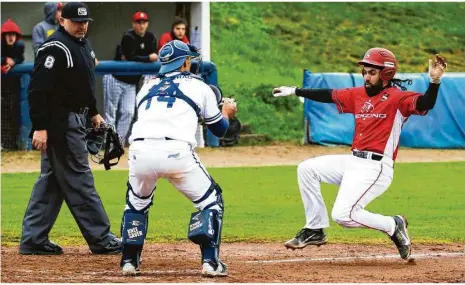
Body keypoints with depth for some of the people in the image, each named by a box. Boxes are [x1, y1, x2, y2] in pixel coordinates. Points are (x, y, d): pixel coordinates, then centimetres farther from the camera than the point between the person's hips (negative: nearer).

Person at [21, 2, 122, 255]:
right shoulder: (55, 48, -16)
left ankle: (33, 239, 13)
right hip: (60, 122, -10)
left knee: (51, 181, 10)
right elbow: (38, 89, -21)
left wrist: (93, 112, 25)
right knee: (79, 180, -5)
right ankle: (101, 239, -2)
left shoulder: (83, 44, 15)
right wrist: (39, 127, -25)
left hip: (75, 118, 10)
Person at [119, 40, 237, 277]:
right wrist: (226, 112, 48)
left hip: (140, 151, 3)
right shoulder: (198, 86, 20)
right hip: (177, 152, -3)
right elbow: (219, 129, 26)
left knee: (137, 202, 30)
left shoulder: (147, 87, 28)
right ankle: (210, 261, -1)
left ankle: (129, 261, 23)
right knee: (210, 200, 14)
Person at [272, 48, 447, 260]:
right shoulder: (358, 95, 13)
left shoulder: (397, 97, -9)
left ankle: (393, 226, 2)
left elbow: (425, 104, -26)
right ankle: (315, 230, 14)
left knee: (343, 215, -20)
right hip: (353, 162, 9)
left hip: (376, 168, -9)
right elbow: (328, 95, 22)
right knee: (307, 169, 9)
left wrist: (434, 81, -44)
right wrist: (295, 91, 27)